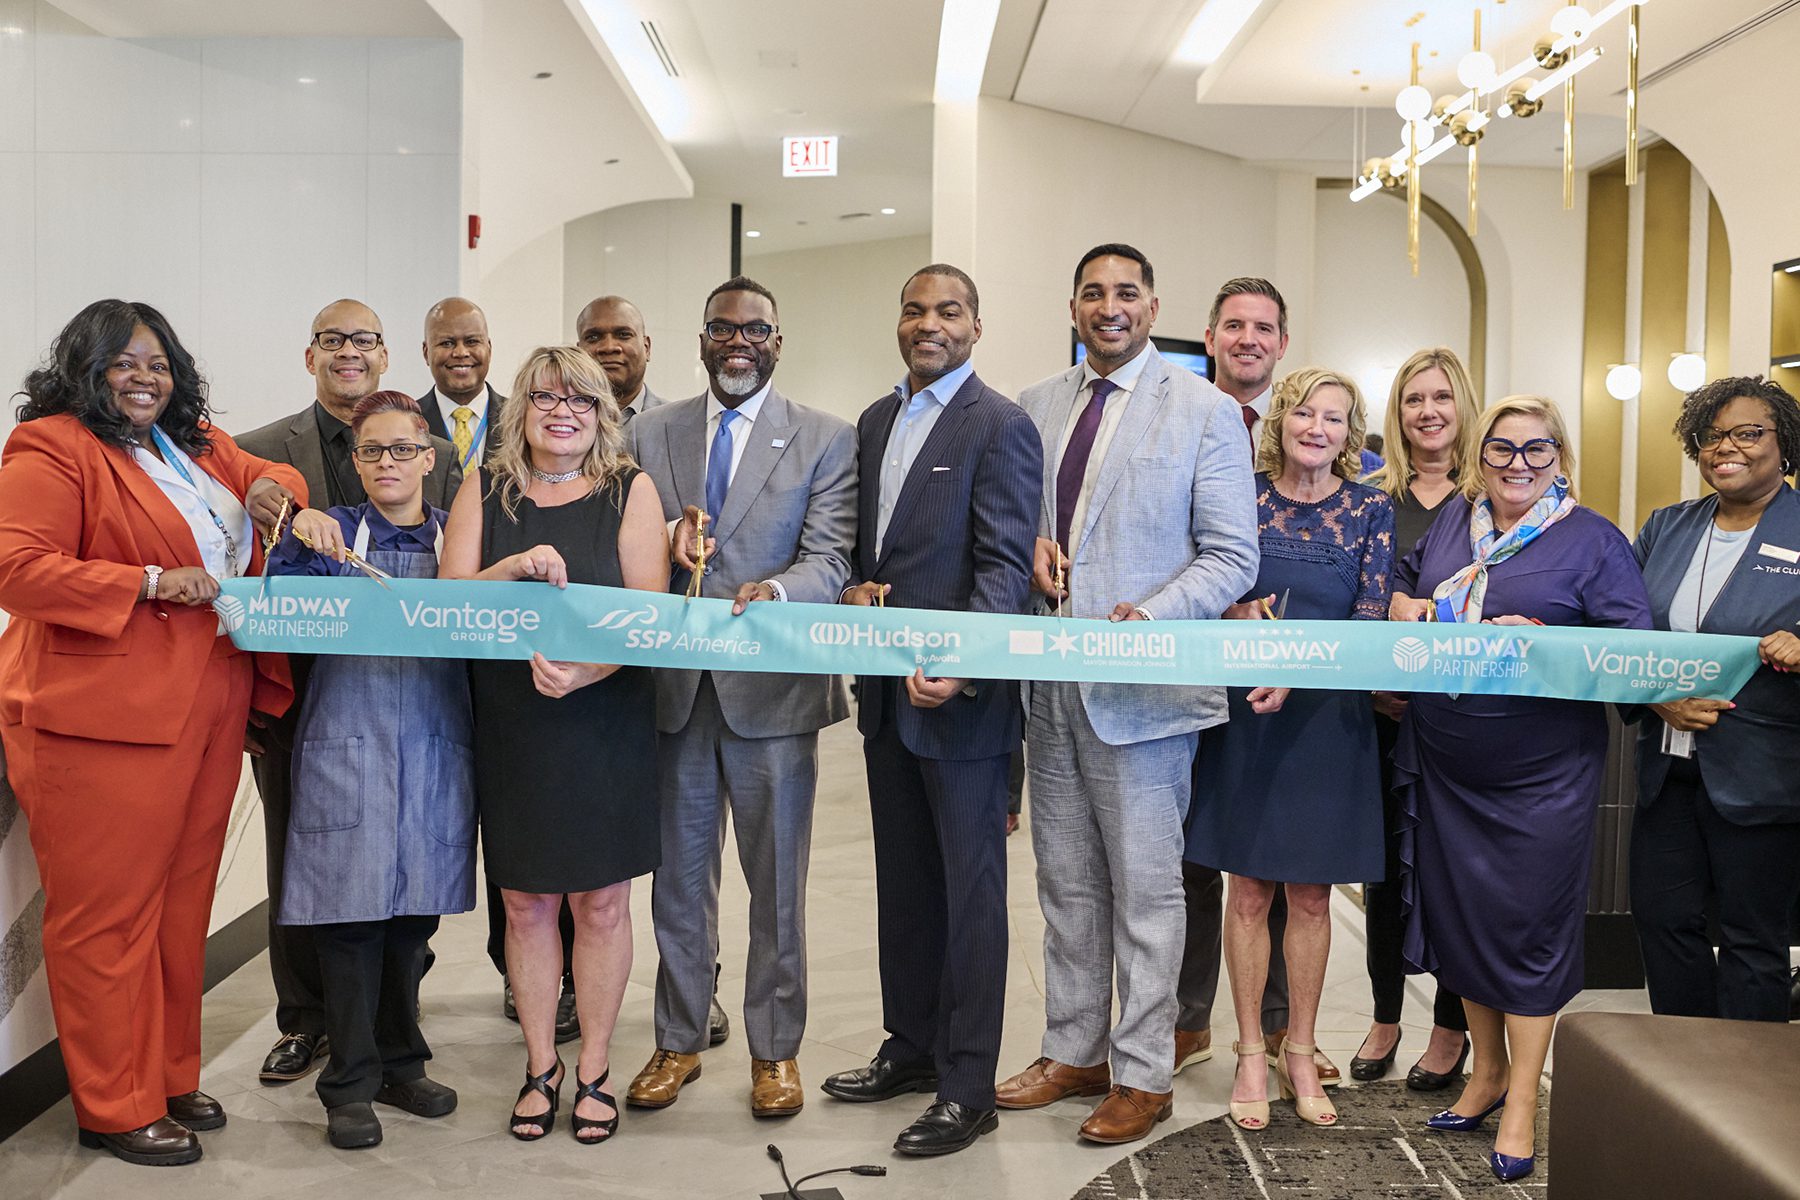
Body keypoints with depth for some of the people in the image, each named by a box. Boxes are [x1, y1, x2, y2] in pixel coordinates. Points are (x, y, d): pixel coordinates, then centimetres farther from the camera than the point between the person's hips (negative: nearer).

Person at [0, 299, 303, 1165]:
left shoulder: (198, 446, 18)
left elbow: (273, 479, 28)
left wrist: (272, 490, 3)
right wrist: (149, 583, -19)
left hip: (205, 713, 7)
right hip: (102, 719, -7)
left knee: (182, 901, 13)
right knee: (108, 913, 1)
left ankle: (171, 1076, 27)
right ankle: (114, 1109, 13)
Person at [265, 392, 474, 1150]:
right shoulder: (333, 532, 6)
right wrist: (298, 538, -19)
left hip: (435, 748, 2)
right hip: (348, 745, -2)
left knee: (415, 910, 9)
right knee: (351, 907, -2)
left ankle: (399, 1063, 25)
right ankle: (351, 1082, 11)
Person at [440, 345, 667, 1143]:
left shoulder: (630, 491, 0)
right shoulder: (484, 491, 6)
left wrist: (586, 671, -23)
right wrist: (516, 567, -18)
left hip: (606, 720, -1)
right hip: (511, 725, 2)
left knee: (602, 901, 6)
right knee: (525, 902, 9)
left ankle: (594, 1070, 21)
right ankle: (540, 1066, 24)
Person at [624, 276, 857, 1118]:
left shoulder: (825, 440, 1)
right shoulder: (650, 434, 9)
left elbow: (830, 558, -9)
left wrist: (774, 591, -29)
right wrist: (665, 542, -14)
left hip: (771, 688, -2)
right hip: (674, 685, 3)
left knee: (776, 882, 8)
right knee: (678, 878, 14)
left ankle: (774, 1049, 24)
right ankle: (678, 1041, 30)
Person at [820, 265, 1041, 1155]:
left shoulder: (1001, 427, -10)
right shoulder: (876, 421, 13)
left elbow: (1006, 569, -16)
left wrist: (959, 667, -29)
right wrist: (853, 589, -2)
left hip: (959, 699, -7)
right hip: (886, 692, 8)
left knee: (969, 890, 4)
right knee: (903, 880, 18)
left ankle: (967, 1089, 15)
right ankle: (912, 1047, 34)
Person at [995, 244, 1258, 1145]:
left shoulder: (1205, 412, -4)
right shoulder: (1034, 406, 11)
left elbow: (1231, 558, -7)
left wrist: (1147, 618, -20)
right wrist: (1028, 547, -3)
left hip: (1141, 684, -5)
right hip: (1049, 681, 5)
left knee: (1145, 890, 4)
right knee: (1066, 885, 15)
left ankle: (1143, 1075, 18)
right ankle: (1072, 1053, 29)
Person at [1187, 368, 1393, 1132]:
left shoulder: (1371, 510, -1)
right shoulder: (1243, 496, 1)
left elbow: (1370, 618, -8)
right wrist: (1239, 617, -16)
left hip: (1327, 720, 0)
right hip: (1245, 713, 0)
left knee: (1311, 895, 9)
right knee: (1249, 891, 6)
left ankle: (1299, 1052, 22)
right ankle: (1251, 1053, 18)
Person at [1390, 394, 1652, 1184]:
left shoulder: (1592, 540, -3)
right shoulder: (1455, 518, 10)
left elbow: (1636, 645, -9)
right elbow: (1403, 584, 24)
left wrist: (1544, 639, -22)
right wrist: (1406, 610, 1)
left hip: (1541, 770, -5)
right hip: (1444, 763, 5)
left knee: (1529, 925, 1)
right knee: (1458, 912, 13)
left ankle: (1521, 1102, 15)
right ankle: (1487, 1069, 32)